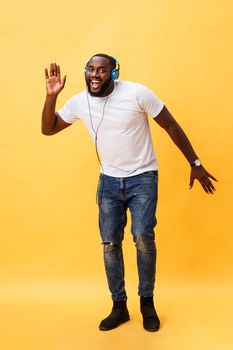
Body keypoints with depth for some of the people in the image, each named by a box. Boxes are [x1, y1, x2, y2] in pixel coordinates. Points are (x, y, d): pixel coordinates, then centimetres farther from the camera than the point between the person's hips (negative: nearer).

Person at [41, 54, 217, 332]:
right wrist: (51, 96, -12)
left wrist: (195, 164, -6)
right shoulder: (79, 102, -4)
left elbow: (171, 126, -8)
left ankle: (147, 302, 8)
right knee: (110, 243, 3)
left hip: (142, 177, -4)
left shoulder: (137, 93, -16)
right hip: (109, 181, 4)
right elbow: (47, 129, 5)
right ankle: (119, 307, 20)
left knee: (143, 238, -16)